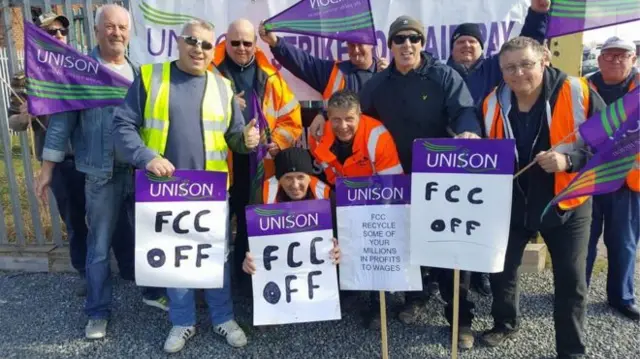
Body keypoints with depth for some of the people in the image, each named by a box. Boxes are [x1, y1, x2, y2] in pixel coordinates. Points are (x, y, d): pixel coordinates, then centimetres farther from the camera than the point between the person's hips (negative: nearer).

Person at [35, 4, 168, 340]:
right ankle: (98, 311, 20)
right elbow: (62, 118, -3)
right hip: (102, 173, -3)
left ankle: (153, 290, 33)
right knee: (99, 245, 6)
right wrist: (48, 166, -5)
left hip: (141, 169, 4)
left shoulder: (139, 72, 10)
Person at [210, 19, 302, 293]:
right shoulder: (211, 71, 0)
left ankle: (248, 279, 31)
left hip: (259, 166, 3)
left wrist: (277, 141, -6)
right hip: (220, 163, -2)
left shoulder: (270, 76, 9)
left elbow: (291, 118, 8)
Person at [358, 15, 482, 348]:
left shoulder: (444, 76, -5)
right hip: (397, 176, 3)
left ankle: (459, 315, 16)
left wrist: (468, 133, -39)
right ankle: (413, 296, 38)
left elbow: (463, 111, -17)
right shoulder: (378, 83, 6)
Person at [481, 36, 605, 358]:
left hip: (566, 203, -3)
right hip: (511, 203, 3)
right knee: (501, 269, 14)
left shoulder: (576, 93, -15)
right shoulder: (493, 103, -4)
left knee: (570, 280, 6)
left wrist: (570, 159, -28)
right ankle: (505, 324, 41)